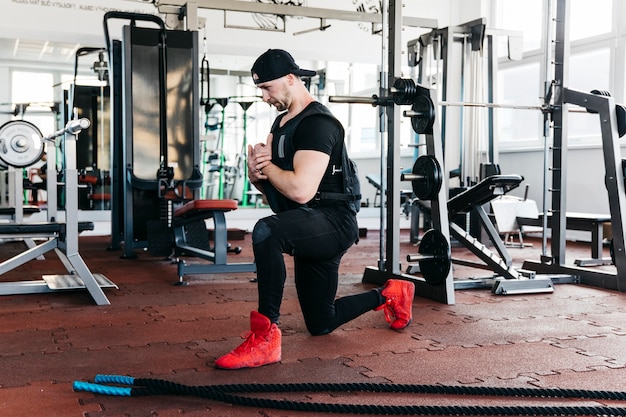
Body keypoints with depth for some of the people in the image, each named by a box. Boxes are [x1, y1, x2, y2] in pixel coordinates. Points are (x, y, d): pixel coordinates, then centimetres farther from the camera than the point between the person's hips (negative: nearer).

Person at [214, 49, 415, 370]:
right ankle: (389, 295, 40)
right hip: (310, 229, 10)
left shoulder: (317, 123, -17)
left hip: (333, 222, -10)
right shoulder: (281, 122, 13)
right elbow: (269, 185, 15)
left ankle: (266, 337, -30)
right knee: (321, 325, 19)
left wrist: (266, 165, -12)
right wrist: (256, 172, -8)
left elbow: (301, 190, -29)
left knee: (266, 232, -40)